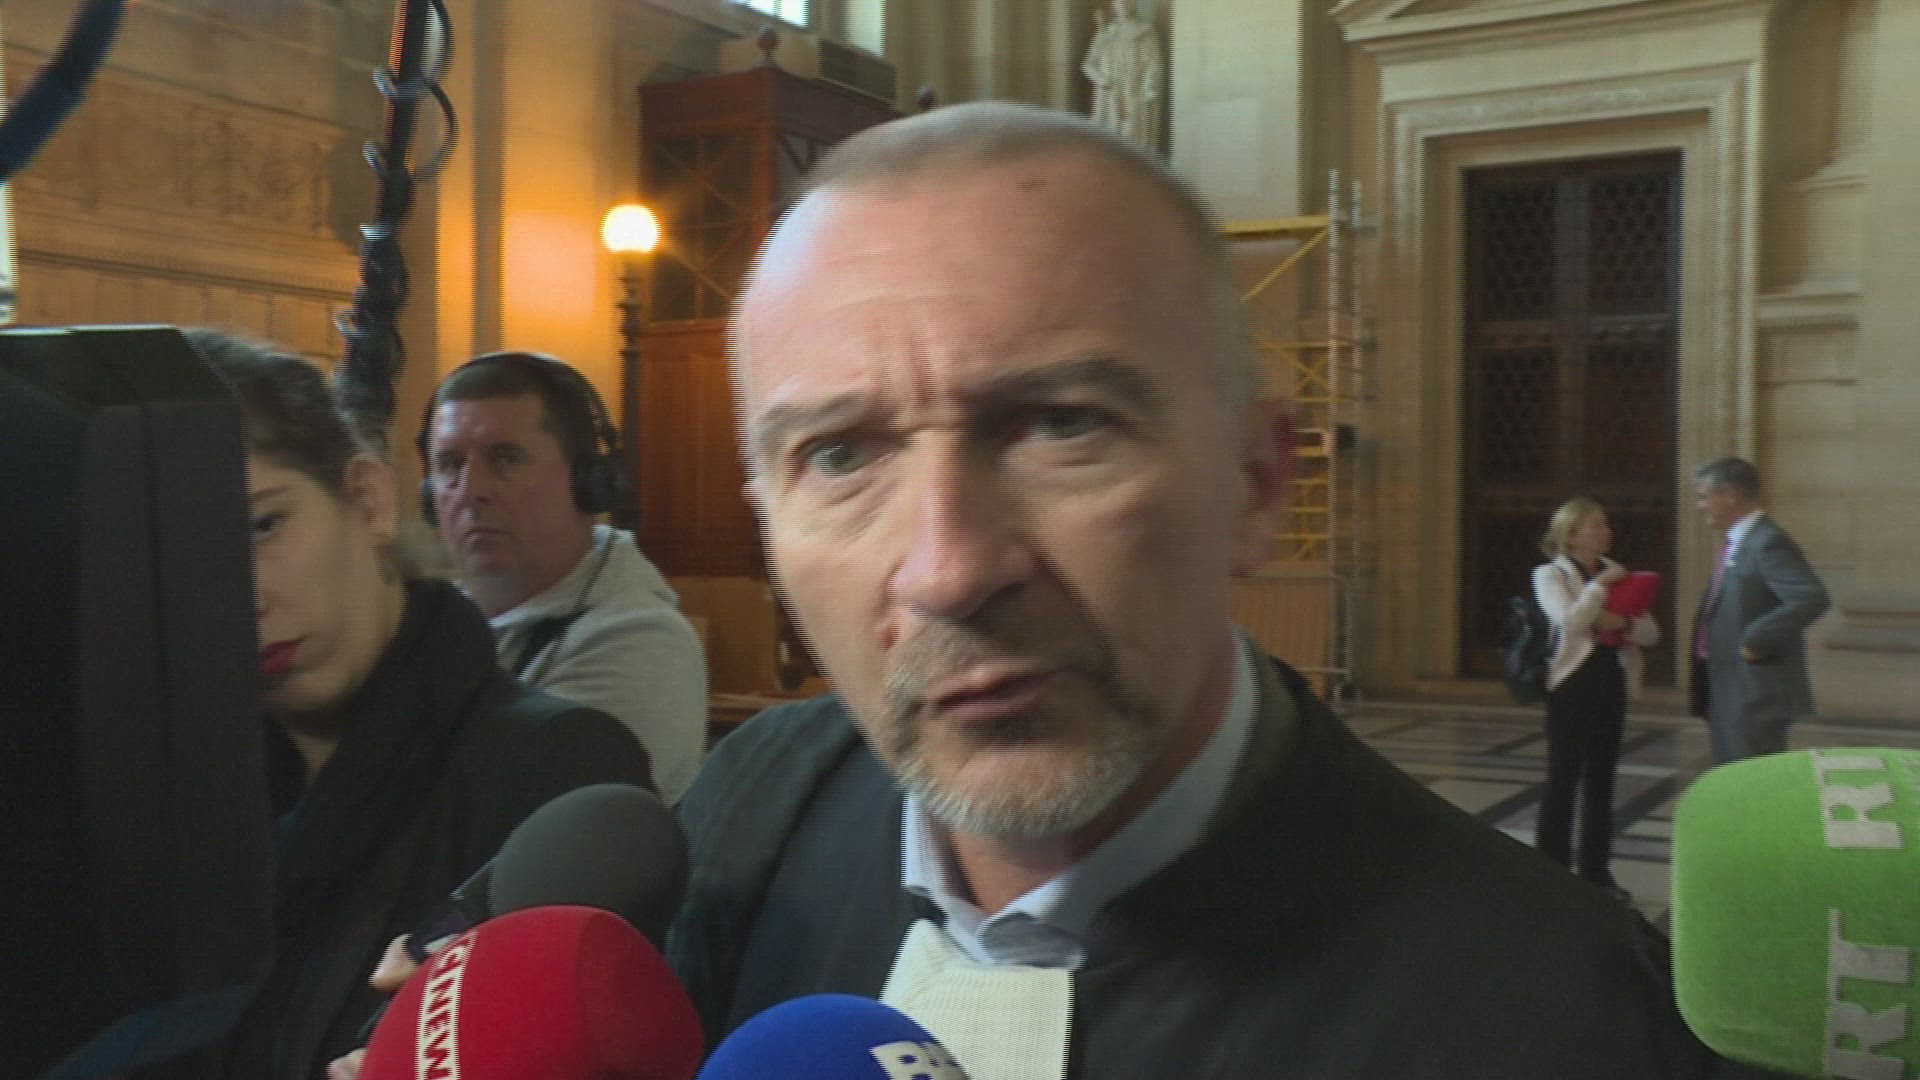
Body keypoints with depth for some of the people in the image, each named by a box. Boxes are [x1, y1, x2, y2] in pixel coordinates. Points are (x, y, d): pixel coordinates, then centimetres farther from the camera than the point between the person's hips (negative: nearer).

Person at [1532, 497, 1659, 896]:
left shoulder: (1616, 572, 13)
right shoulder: (1550, 574, -4)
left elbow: (1652, 632, 6)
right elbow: (1569, 623, -21)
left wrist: (1625, 624, -14)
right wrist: (1600, 585, -18)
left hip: (1612, 684, 6)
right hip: (1573, 685, -6)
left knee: (1601, 780, 9)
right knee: (1563, 778, -4)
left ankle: (1596, 870, 16)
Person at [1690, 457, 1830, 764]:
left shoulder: (1767, 543, -18)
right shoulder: (1735, 542, 13)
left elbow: (1812, 599, -30)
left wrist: (1754, 642, -23)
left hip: (1755, 694, -10)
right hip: (1726, 691, 10)